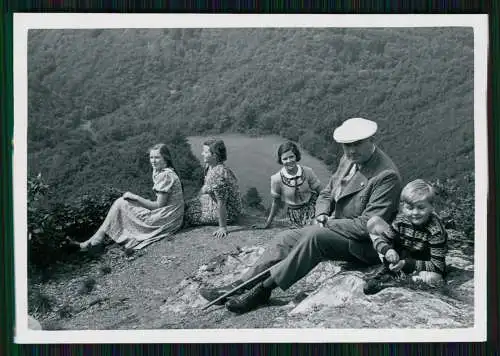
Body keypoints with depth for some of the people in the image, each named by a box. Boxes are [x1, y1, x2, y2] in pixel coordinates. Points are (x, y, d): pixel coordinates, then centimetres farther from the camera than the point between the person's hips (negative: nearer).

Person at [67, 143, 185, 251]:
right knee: (122, 202, 9)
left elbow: (159, 205, -17)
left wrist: (135, 197, -10)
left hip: (166, 219, -9)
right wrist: (136, 199, 3)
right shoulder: (157, 172, 13)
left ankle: (93, 242, -2)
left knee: (120, 203, -7)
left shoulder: (166, 175, -17)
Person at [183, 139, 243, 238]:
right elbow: (205, 188, 15)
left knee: (188, 214, -6)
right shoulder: (209, 166, -2)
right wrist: (195, 201, 22)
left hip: (228, 211, -9)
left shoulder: (218, 173, -33)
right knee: (187, 205, 13)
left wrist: (223, 228, -26)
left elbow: (221, 204, -30)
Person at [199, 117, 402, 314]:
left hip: (366, 244, -8)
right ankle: (241, 286, -4)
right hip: (337, 230, 9)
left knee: (314, 237, -31)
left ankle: (264, 288, -22)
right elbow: (326, 194, 16)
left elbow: (367, 226, -24)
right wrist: (322, 216, -5)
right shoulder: (348, 160, 6)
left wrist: (327, 223, -16)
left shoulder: (387, 175, -22)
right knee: (287, 238, -4)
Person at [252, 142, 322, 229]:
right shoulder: (277, 179, -17)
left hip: (312, 208, 1)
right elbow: (276, 202, -3)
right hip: (295, 213, -1)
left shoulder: (307, 172, -14)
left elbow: (320, 192, -4)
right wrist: (267, 224, 3)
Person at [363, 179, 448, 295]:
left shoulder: (435, 230, -27)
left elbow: (437, 266, -28)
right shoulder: (401, 219, -15)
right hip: (401, 258, 4)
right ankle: (388, 272, -14)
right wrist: (387, 250, -34)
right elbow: (380, 239, -10)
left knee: (433, 279, -43)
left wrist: (407, 264, -35)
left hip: (423, 264, -4)